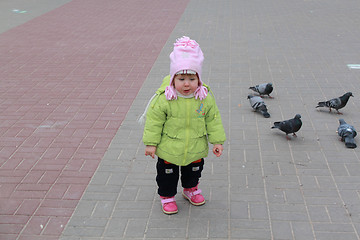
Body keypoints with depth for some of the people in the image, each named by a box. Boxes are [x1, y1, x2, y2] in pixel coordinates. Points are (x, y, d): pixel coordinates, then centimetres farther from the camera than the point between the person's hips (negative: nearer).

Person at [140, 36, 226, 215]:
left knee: (194, 171, 24)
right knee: (167, 173, 14)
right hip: (169, 149, -3)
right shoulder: (164, 98, -23)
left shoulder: (205, 97, -14)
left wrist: (217, 141, -1)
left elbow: (213, 120, -3)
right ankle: (167, 196, 38)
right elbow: (154, 120, -14)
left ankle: (190, 189, 52)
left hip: (195, 149, 3)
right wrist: (151, 143, -11)